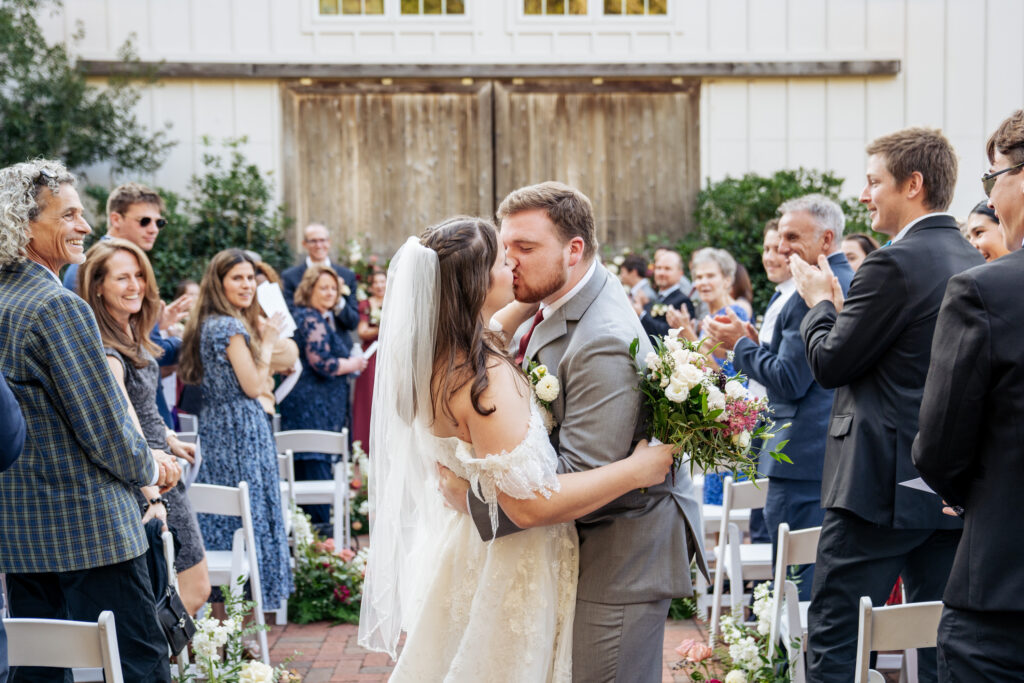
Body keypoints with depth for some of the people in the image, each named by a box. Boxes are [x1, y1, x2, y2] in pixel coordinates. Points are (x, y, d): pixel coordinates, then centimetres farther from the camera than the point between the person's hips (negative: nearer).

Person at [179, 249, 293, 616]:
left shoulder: (207, 324, 12)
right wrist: (267, 340, -5)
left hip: (214, 427, 10)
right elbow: (253, 386, -15)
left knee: (217, 517, 12)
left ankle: (218, 602, 18)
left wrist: (259, 337, 14)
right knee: (246, 516, -3)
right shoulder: (231, 327, -17)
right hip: (240, 431, -10)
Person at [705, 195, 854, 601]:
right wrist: (755, 344, 11)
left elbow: (790, 380, -19)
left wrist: (741, 345, -6)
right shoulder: (851, 282, 15)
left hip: (804, 461, -11)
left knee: (801, 583, -4)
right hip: (842, 452, 11)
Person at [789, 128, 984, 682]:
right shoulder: (976, 264, 11)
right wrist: (839, 306, 15)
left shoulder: (895, 264, -15)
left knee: (833, 638, 0)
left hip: (881, 482, -8)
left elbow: (829, 363, -11)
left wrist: (818, 302, 6)